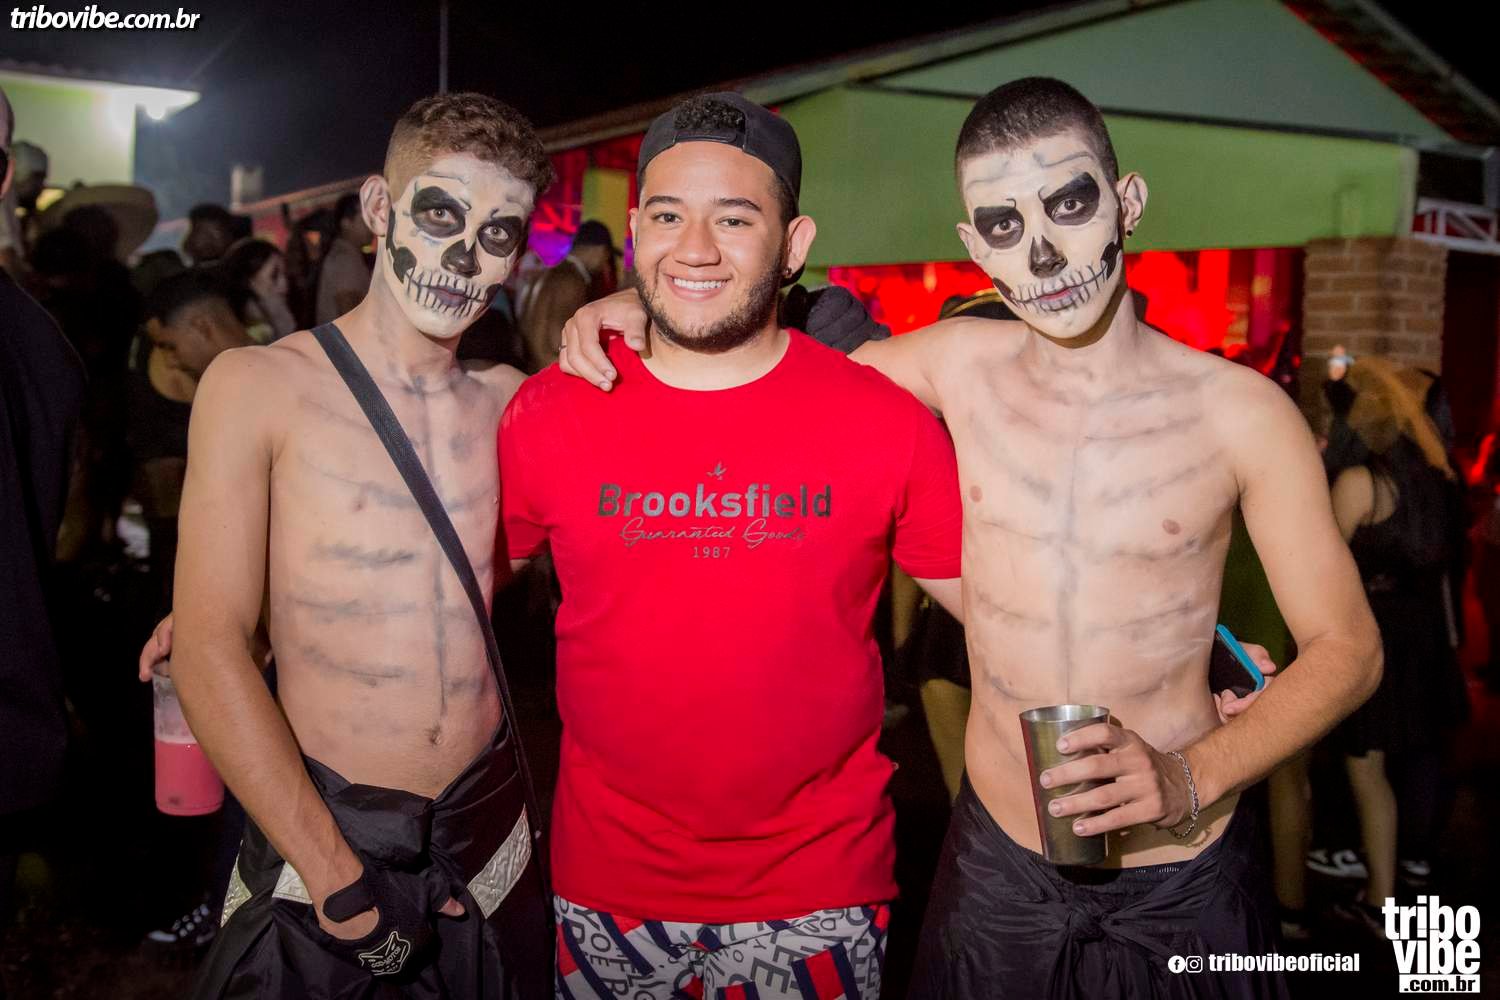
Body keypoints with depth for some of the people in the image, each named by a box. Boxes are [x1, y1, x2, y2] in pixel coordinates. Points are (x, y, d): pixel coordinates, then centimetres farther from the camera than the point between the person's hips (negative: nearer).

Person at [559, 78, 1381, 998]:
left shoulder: (1237, 411, -10)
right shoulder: (962, 366, -4)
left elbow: (1347, 648, -4)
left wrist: (1190, 776, -19)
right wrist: (639, 311, -5)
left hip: (1185, 883, -1)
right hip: (995, 864, 2)